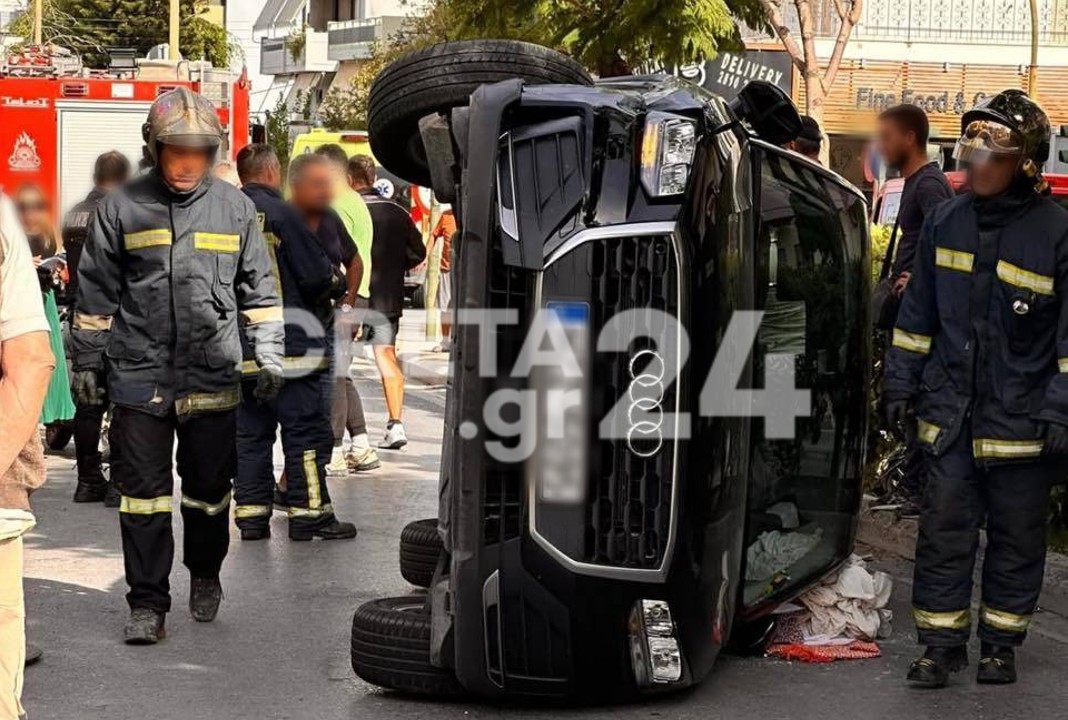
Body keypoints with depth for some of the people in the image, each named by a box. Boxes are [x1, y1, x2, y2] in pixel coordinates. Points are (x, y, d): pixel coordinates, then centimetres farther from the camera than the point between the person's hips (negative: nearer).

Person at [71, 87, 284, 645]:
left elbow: (259, 290, 11)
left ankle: (205, 575, 34)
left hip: (213, 379, 1)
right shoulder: (122, 208, 2)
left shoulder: (235, 209, 7)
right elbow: (96, 291, 6)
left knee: (209, 490, 11)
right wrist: (86, 361, 5)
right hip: (139, 375, -1)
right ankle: (148, 604, 6)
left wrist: (269, 356, 6)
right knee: (144, 494, -1)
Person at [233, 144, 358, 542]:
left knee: (249, 430, 11)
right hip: (288, 343, -6)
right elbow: (317, 273, -11)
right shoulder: (280, 213, -11)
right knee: (305, 427, 0)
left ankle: (251, 513, 13)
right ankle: (309, 513, 1)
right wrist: (337, 284, 9)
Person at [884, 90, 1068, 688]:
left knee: (1016, 536, 8)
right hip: (951, 413, 4)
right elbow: (918, 313, 15)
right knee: (944, 528, 4)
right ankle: (943, 643, 14)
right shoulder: (946, 223, 6)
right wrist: (902, 383, 12)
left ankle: (1001, 643, 22)